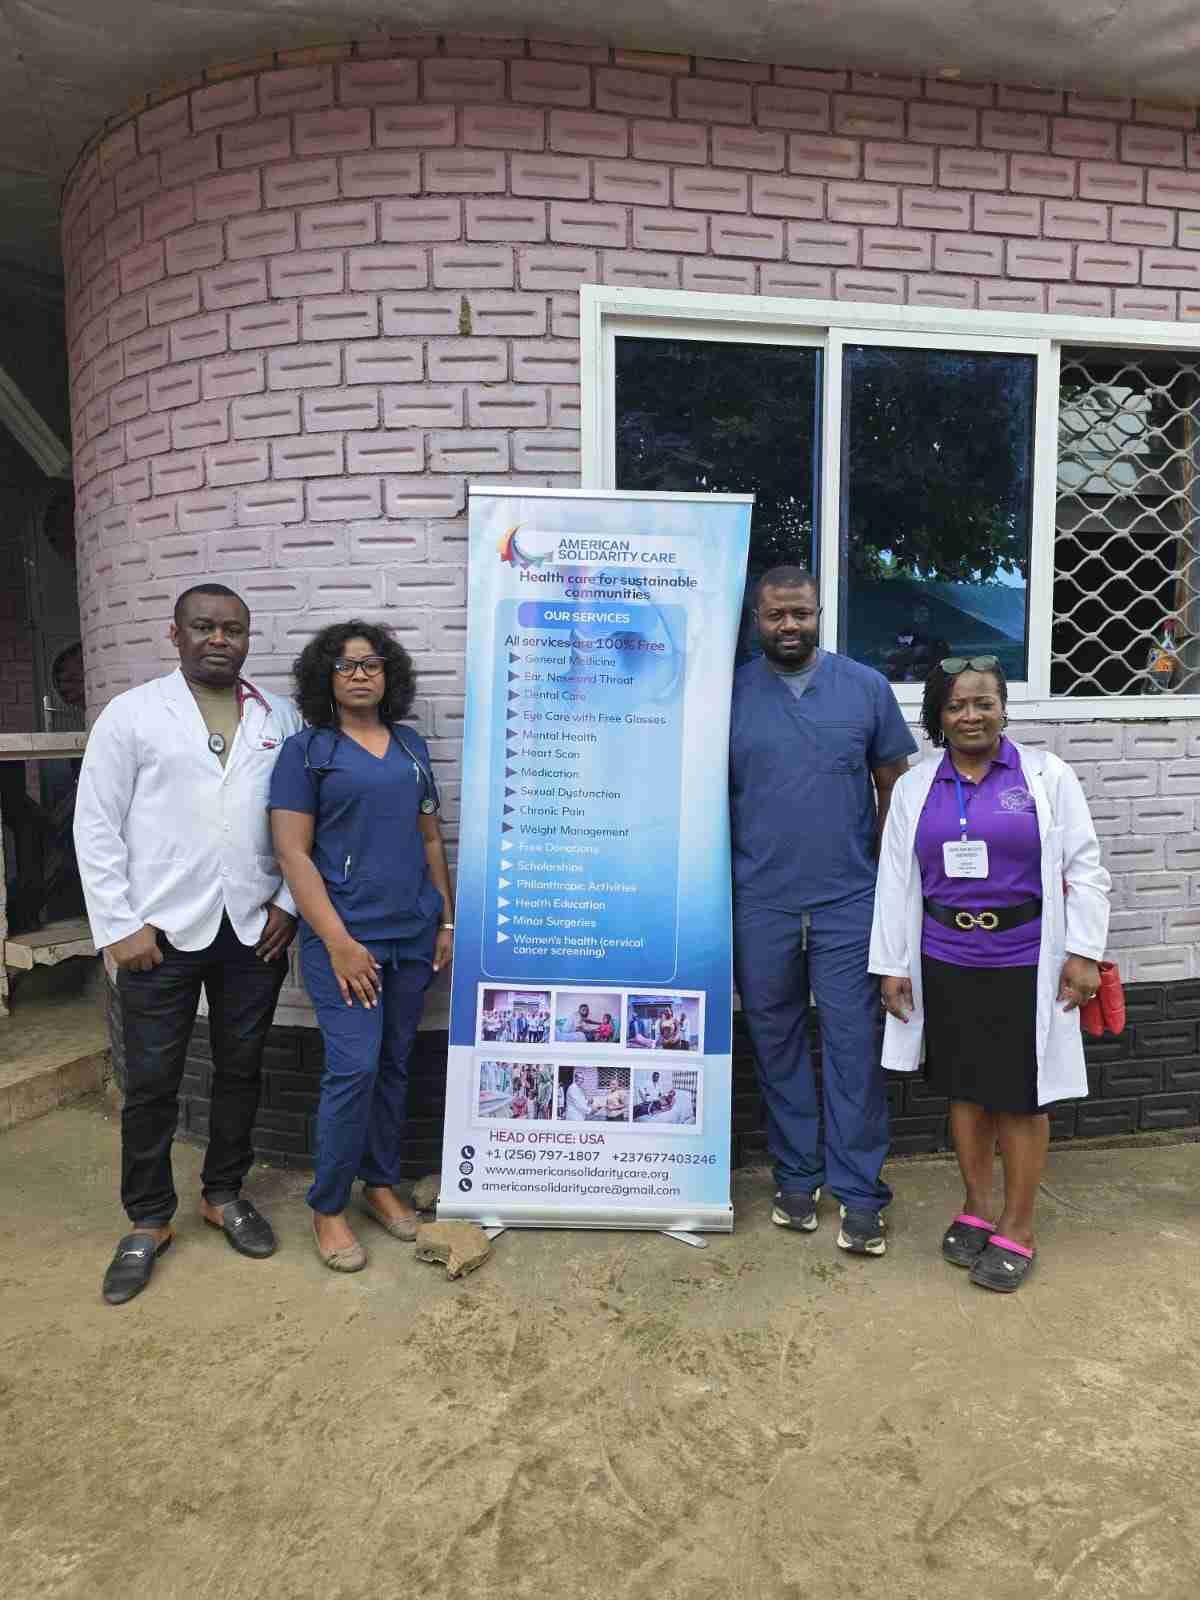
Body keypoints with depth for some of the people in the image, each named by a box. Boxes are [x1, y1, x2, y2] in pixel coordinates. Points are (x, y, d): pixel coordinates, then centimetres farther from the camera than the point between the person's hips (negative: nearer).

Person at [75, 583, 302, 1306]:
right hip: (161, 933, -2)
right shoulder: (131, 713, 0)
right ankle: (149, 1221, 26)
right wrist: (119, 926, -7)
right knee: (151, 1083, 8)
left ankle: (224, 1193, 33)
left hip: (254, 930, 2)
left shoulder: (281, 718, 6)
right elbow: (97, 825, -2)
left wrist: (290, 902, -2)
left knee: (241, 1070, 14)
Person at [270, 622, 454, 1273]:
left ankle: (380, 1183, 28)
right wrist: (337, 941, -14)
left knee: (394, 1065, 11)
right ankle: (327, 1208, 11)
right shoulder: (307, 749, -1)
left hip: (414, 935, 5)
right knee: (353, 1068, -8)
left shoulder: (411, 746, 12)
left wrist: (446, 920, 10)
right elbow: (293, 853, -7)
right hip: (345, 936, -5)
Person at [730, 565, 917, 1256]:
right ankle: (796, 1178, 28)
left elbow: (893, 786, 6)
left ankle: (860, 1196, 14)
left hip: (851, 901, -1)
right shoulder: (731, 693, 2)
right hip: (761, 906, 1)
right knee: (777, 1044, 12)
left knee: (855, 1047, 1)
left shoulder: (867, 687, 3)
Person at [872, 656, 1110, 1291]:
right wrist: (891, 965, 4)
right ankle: (976, 1207, 31)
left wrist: (1083, 953, -7)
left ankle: (1017, 1228, 21)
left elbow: (1083, 870, -1)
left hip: (1025, 965, -2)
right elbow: (896, 881, 6)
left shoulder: (1046, 775, -1)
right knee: (964, 1089, 13)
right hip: (946, 965, 3)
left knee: (1021, 1095, 5)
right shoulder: (915, 786, 5)